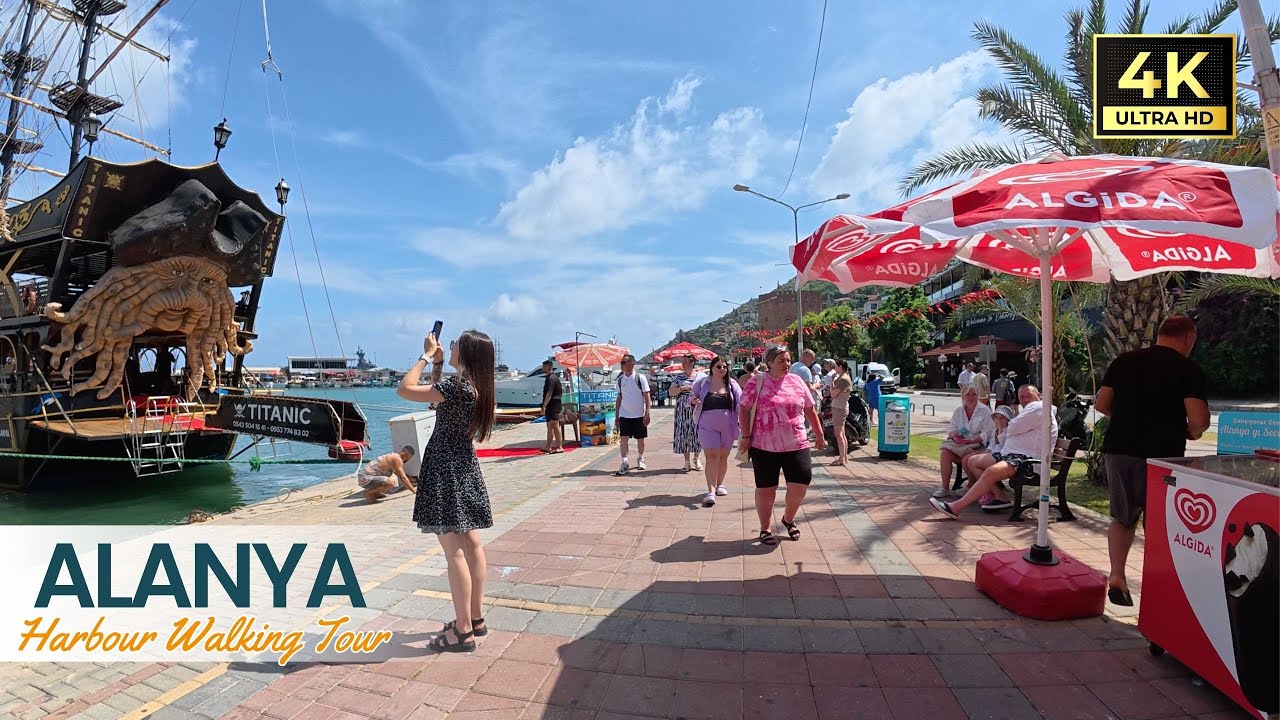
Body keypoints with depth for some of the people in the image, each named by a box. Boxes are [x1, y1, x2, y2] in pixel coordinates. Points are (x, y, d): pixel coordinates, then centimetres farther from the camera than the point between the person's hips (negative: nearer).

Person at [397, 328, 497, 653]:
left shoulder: (457, 386, -21)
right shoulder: (479, 388, 6)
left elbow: (404, 389, -20)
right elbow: (439, 396, 21)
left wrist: (427, 356, -10)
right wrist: (437, 363, 12)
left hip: (446, 470, -9)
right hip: (466, 467, 9)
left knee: (454, 551, -4)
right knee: (471, 544, 13)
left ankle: (463, 631, 3)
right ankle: (476, 618, 24)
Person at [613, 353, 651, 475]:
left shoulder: (640, 378, -7)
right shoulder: (620, 379, 5)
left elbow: (647, 396, -6)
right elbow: (619, 398, 11)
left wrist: (647, 414, -13)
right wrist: (616, 416, 9)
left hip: (639, 415, -2)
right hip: (624, 414, 2)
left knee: (640, 439, 8)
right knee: (623, 438, -6)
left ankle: (640, 459, 28)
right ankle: (624, 463, -2)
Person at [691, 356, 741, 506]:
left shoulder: (732, 384, 0)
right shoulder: (702, 382, -1)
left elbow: (741, 402, -1)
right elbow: (691, 398, 7)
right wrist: (693, 402, -16)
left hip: (727, 427, 2)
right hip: (708, 426, -2)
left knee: (723, 457, 14)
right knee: (712, 457, -10)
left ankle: (719, 484, 34)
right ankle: (711, 492, -13)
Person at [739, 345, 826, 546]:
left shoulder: (797, 381, 7)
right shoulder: (757, 382, -5)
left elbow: (810, 409, 14)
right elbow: (743, 409, -5)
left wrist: (819, 435, 16)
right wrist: (746, 436, -10)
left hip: (797, 445, 3)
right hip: (765, 446, -3)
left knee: (800, 485, 1)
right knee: (765, 488, 5)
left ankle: (788, 519, 29)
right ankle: (765, 528, 22)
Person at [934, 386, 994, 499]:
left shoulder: (985, 411, -1)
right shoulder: (958, 411, 14)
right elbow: (951, 428, 10)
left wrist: (972, 440, -22)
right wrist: (955, 436, -13)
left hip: (978, 444, -5)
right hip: (959, 443, 5)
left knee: (966, 456, -34)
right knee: (945, 452, -22)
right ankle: (945, 487, -19)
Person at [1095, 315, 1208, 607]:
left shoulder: (1124, 361, 4)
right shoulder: (1189, 369, -7)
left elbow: (1101, 404, 5)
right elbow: (1198, 419, -16)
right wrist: (1192, 432, 6)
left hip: (1118, 449, 3)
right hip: (1162, 455, -3)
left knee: (1122, 518, 17)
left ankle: (1116, 576, 8)